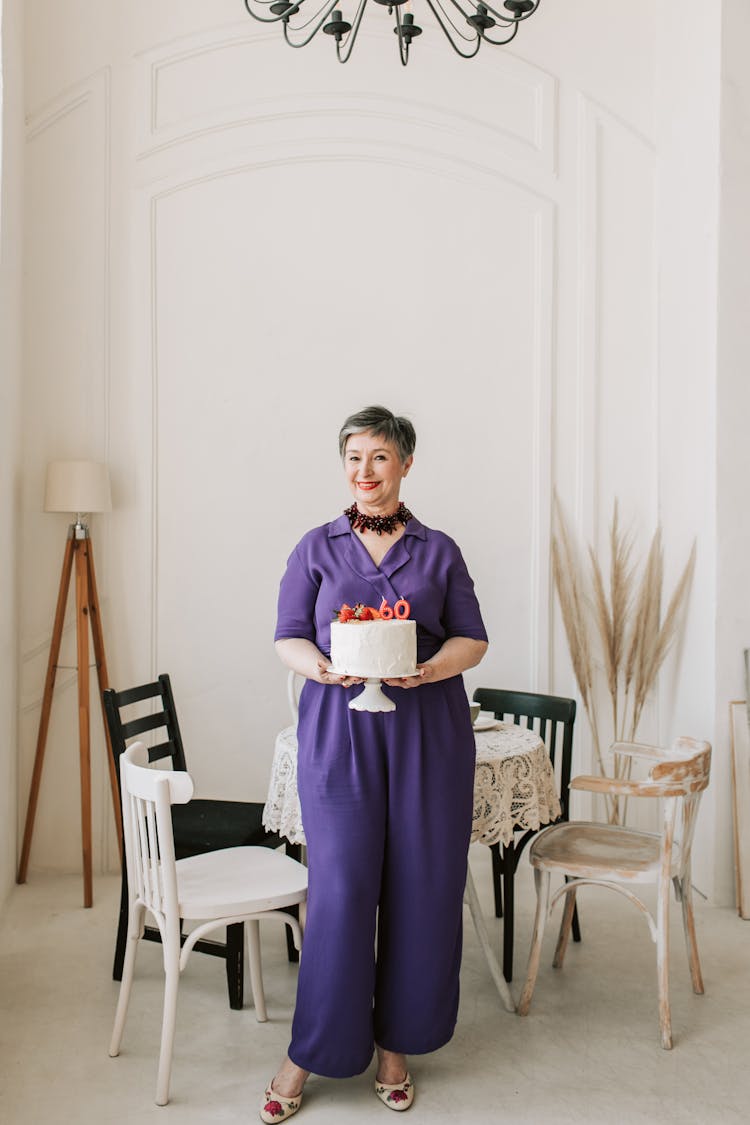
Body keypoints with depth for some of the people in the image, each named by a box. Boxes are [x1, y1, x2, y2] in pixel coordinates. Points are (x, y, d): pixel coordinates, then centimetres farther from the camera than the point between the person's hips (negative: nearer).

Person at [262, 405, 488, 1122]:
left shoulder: (439, 550, 9)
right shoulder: (317, 547, 9)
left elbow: (472, 637, 6)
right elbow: (288, 638, 5)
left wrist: (430, 668, -14)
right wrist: (323, 666, -16)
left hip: (427, 729, 1)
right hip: (338, 730, -1)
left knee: (421, 887, 5)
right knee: (340, 887, -3)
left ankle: (395, 1043, 25)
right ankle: (310, 1054, 17)